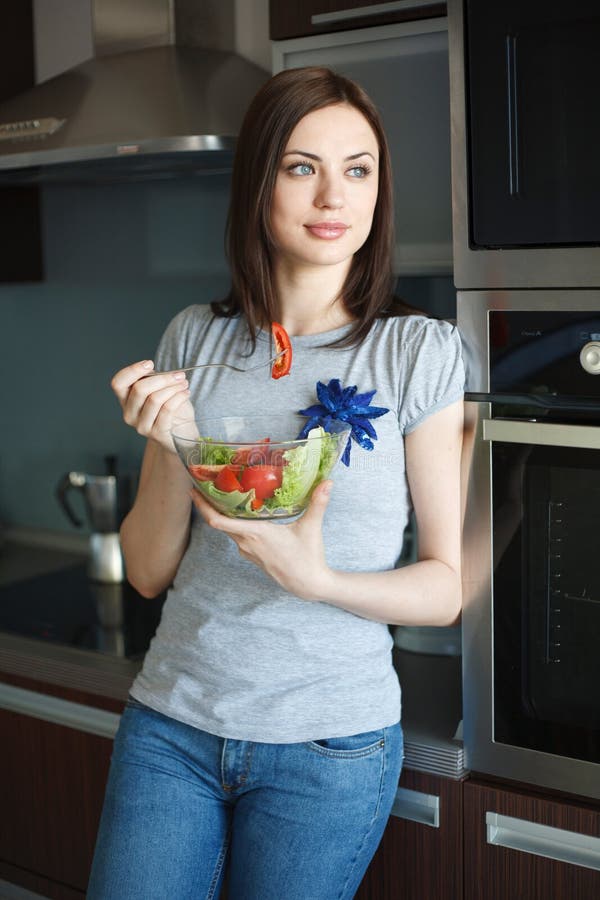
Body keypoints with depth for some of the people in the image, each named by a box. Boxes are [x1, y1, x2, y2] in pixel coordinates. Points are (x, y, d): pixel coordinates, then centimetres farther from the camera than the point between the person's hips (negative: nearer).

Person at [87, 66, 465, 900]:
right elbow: (148, 572, 3)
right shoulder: (194, 339, 1)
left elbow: (449, 587, -6)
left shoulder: (419, 351, -8)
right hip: (171, 720, 3)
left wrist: (316, 580, -23)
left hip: (329, 743, -2)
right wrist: (170, 449, -15)